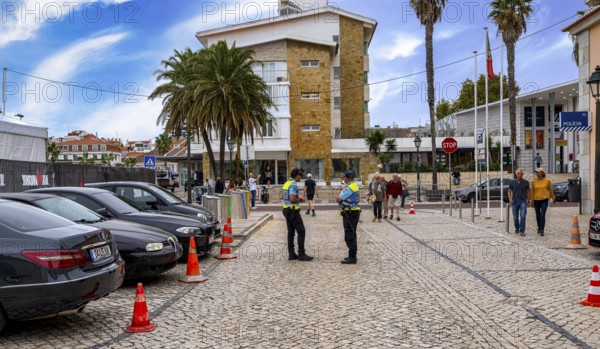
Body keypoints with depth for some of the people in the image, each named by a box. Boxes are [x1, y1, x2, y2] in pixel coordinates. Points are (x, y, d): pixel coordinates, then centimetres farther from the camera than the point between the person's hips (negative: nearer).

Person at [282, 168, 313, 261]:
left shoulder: (286, 184, 12)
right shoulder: (294, 185, -17)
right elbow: (292, 199, -28)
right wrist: (300, 200, -9)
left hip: (286, 210, 10)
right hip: (293, 211, -10)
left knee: (291, 232, 9)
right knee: (301, 232, -5)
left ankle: (292, 254, 10)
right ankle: (301, 254, -5)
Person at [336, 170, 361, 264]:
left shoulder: (349, 188, -19)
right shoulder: (354, 186, 13)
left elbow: (338, 200, -18)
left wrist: (337, 197, 2)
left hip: (349, 214, -10)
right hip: (353, 213, 10)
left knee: (349, 237, -7)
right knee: (352, 236, 16)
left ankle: (352, 257, -5)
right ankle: (352, 255, 23)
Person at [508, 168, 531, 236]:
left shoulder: (526, 182, 2)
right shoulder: (512, 182, 3)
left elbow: (528, 191, 11)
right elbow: (509, 191, 10)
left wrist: (528, 200, 5)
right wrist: (510, 199, -4)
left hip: (523, 201, -1)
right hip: (514, 202, 2)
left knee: (523, 216, -15)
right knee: (515, 217, 8)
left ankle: (522, 231, -12)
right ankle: (517, 229, 30)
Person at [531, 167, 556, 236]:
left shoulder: (547, 181, -5)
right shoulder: (533, 182, -2)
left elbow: (551, 190, 5)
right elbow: (532, 192, 2)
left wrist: (553, 198, 14)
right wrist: (532, 201, 0)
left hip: (544, 200, -2)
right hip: (536, 200, 3)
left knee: (542, 215, -13)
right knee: (538, 215, 13)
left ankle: (542, 231, -12)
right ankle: (539, 228, 34)